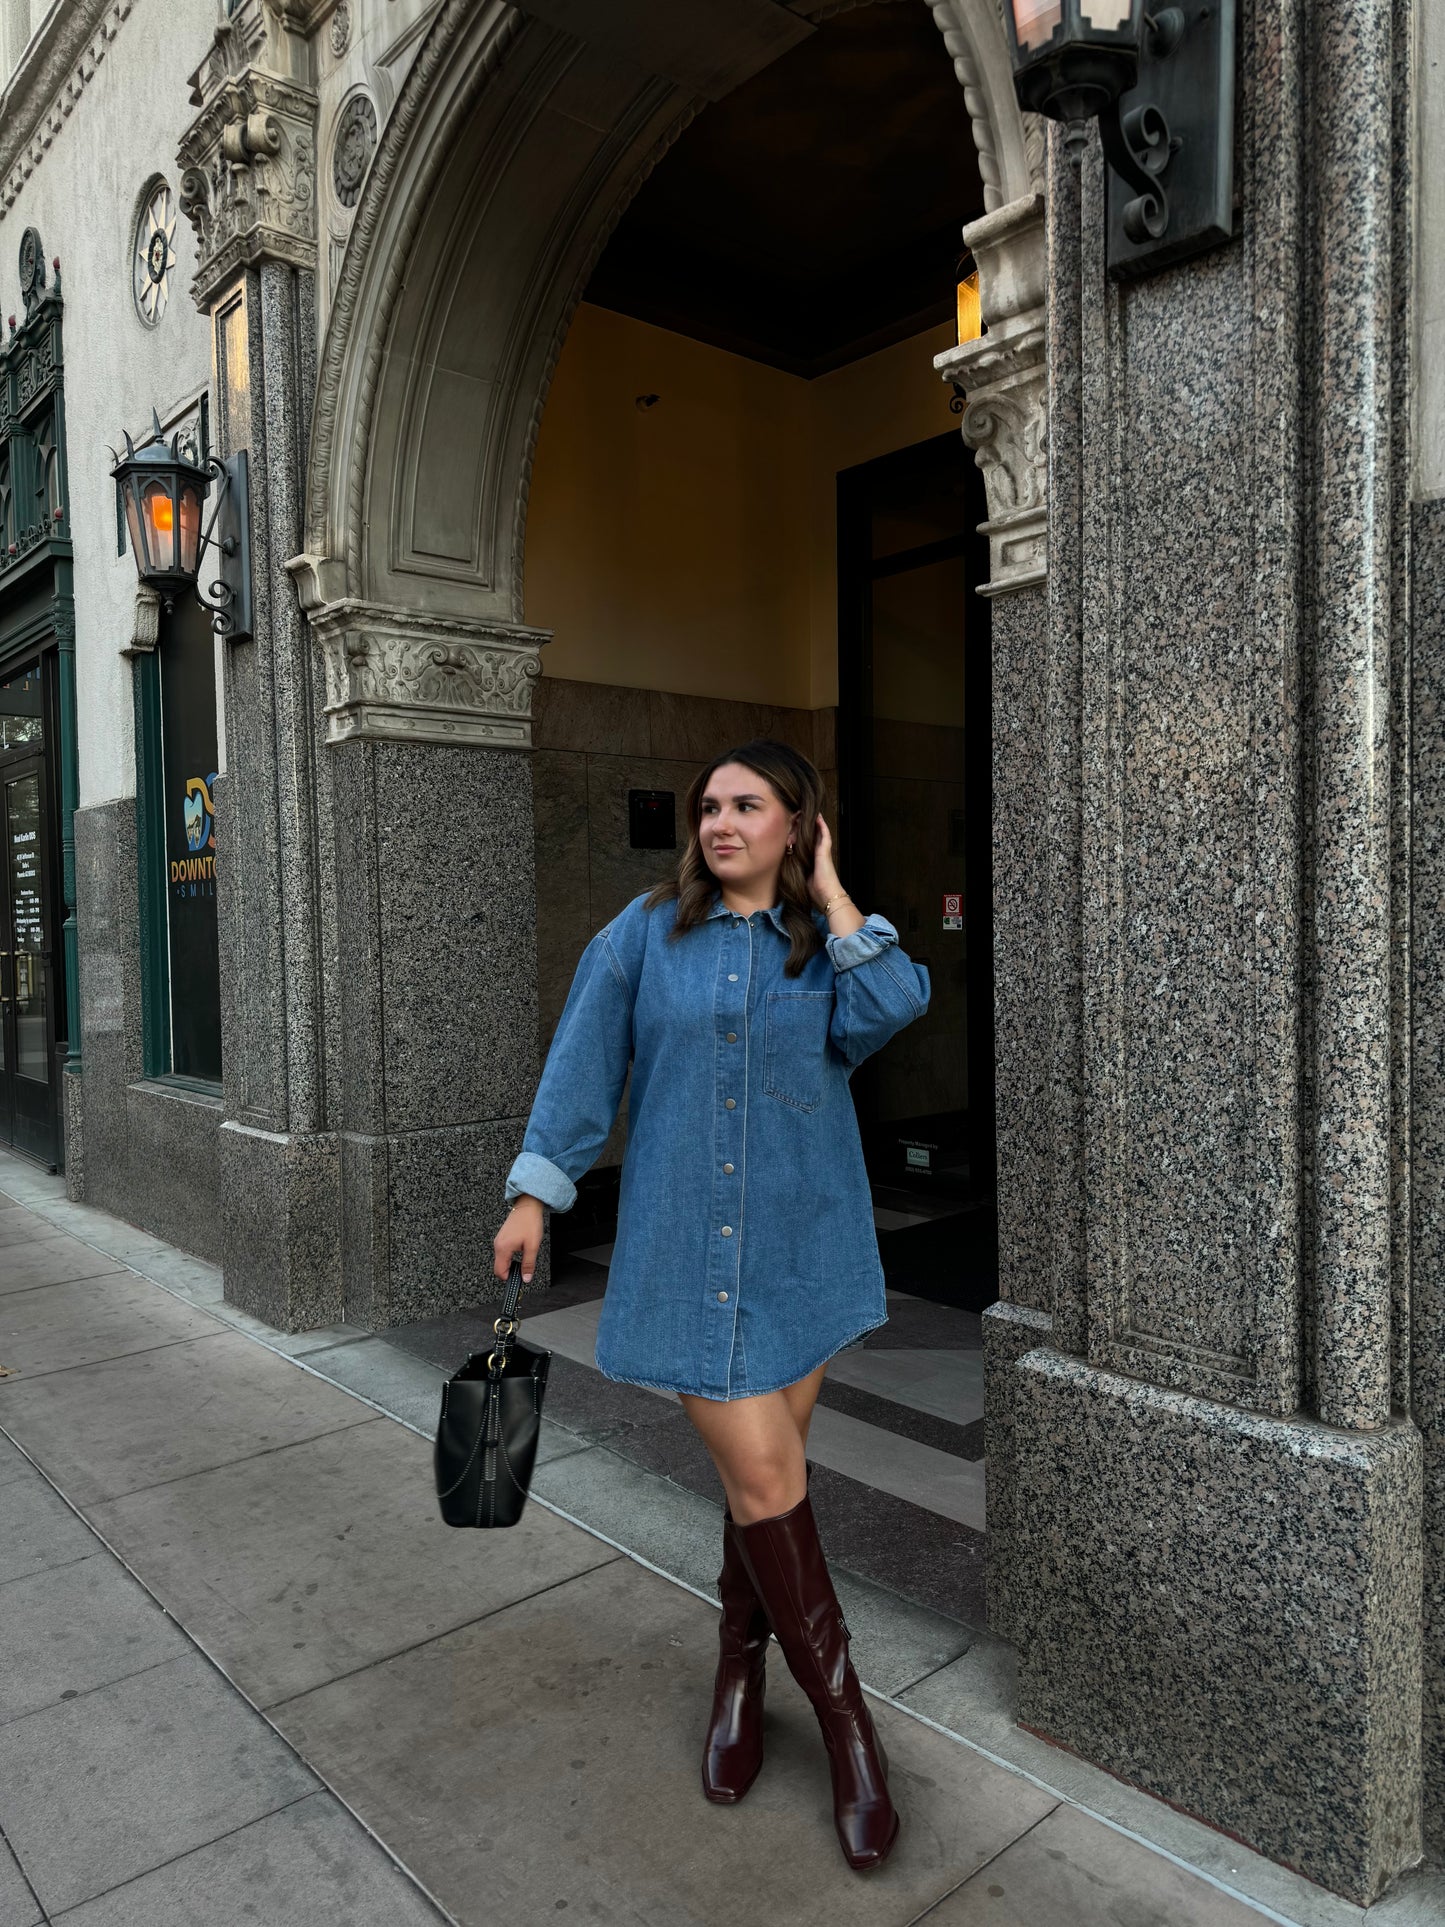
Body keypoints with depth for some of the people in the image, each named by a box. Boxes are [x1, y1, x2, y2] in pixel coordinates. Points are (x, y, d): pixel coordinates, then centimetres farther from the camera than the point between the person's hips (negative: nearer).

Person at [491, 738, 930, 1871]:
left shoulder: (828, 943, 4)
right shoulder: (651, 931, 1)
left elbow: (893, 1007, -17)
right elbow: (584, 1062, 3)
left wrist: (828, 892, -8)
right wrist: (536, 1191, 0)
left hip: (801, 1246, 2)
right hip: (687, 1248, -2)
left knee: (767, 1470, 14)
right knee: (764, 1473, -3)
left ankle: (740, 1675, 38)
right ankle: (846, 1716, 17)